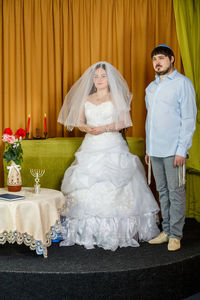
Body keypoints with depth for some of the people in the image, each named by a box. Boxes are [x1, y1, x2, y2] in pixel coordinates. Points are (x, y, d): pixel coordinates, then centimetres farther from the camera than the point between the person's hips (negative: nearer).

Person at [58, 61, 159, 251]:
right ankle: (89, 232, 2)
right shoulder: (86, 99, 15)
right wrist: (87, 128, -7)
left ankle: (115, 232, -3)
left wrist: (104, 128, -14)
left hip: (113, 148, -4)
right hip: (91, 148, 4)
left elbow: (125, 122, -4)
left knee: (113, 187, -10)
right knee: (87, 187, -3)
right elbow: (79, 122, 15)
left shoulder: (117, 97, 4)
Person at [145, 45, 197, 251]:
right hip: (155, 149, 7)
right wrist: (148, 148, 15)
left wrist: (182, 150, -15)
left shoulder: (183, 83, -5)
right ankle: (166, 231, 22)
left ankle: (175, 235, 9)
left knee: (175, 192, 0)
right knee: (162, 191, 12)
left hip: (173, 151, -6)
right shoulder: (151, 87, 16)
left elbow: (189, 119, -9)